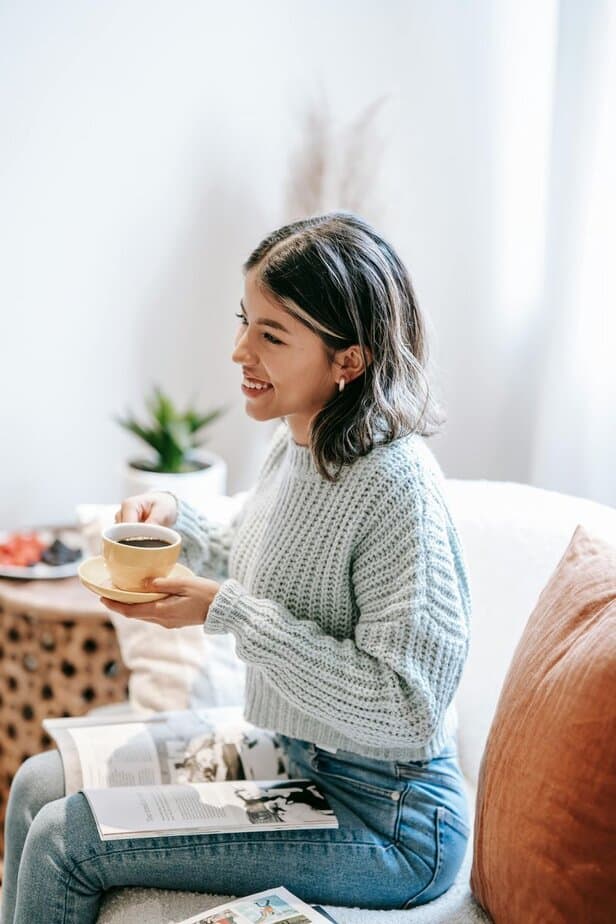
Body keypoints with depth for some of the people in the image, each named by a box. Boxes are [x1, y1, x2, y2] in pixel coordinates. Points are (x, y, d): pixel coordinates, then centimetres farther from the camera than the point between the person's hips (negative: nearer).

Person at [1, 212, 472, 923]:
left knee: (64, 841, -11)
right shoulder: (293, 444, 0)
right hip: (286, 762, 9)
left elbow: (407, 710, -29)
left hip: (385, 823, -8)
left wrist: (224, 611, -26)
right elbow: (250, 572, 18)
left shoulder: (397, 485, -26)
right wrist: (174, 519, -1)